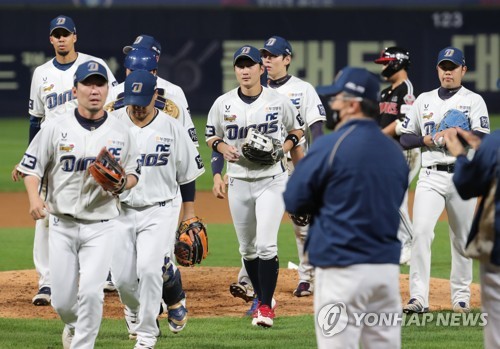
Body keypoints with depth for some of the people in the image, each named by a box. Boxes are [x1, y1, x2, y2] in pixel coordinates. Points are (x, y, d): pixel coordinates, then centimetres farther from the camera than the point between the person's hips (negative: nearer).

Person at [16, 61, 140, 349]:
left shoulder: (120, 132, 1)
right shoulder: (56, 128, -2)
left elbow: (134, 174, 9)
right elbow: (31, 168, 2)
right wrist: (34, 197, -18)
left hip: (101, 226, 0)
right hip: (62, 225, 0)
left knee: (92, 291, -16)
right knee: (62, 300, 5)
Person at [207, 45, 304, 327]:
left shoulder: (278, 101, -5)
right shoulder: (223, 104, 0)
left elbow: (298, 129, 11)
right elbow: (211, 136, 13)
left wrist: (285, 147, -8)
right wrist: (223, 147, -8)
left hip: (272, 180, -3)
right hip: (238, 182, 3)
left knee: (266, 245, -15)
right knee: (247, 248, 10)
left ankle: (266, 307, -9)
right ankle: (263, 297, 28)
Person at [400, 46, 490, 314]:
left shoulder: (473, 101, 3)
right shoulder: (423, 100, 13)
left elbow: (483, 139, -10)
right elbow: (405, 139, 13)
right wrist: (426, 139, -6)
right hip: (430, 177, 1)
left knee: (462, 239, 7)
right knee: (421, 232, -16)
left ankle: (461, 296, 21)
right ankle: (419, 298, -19)